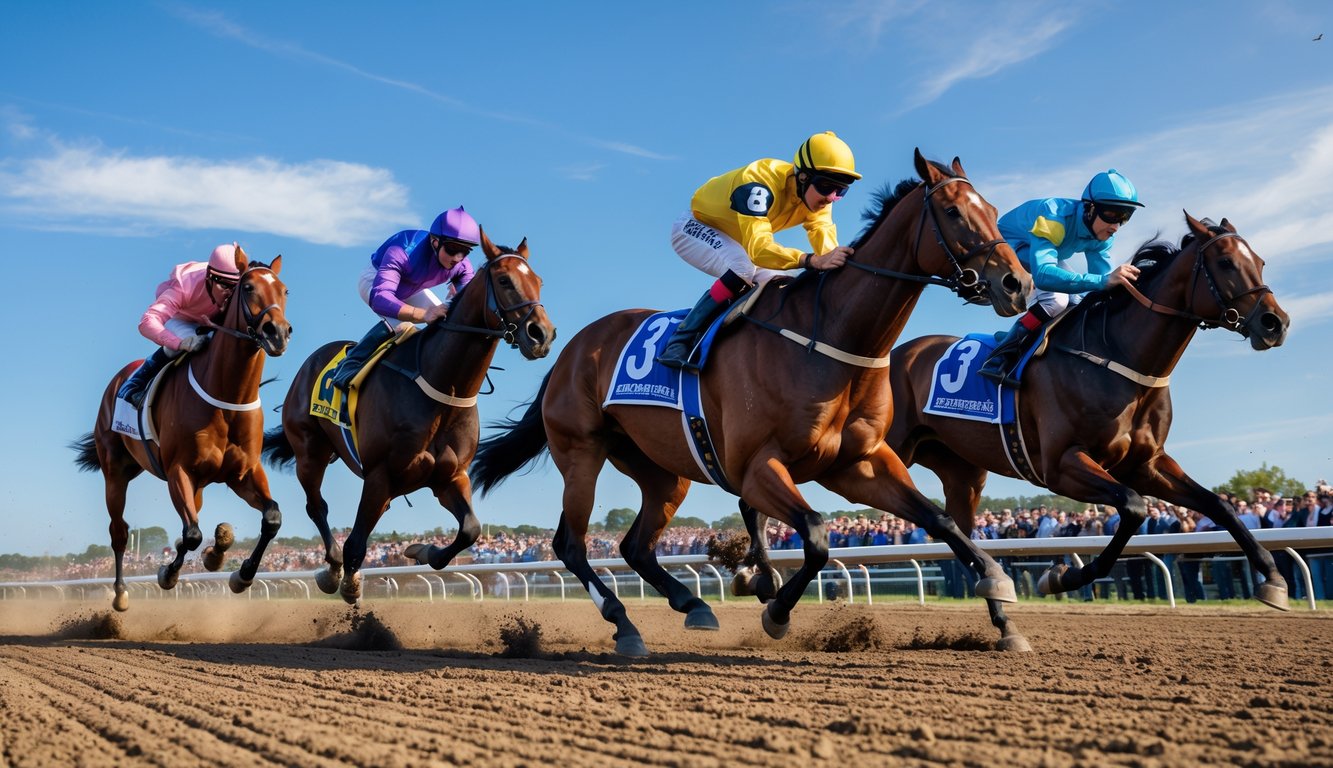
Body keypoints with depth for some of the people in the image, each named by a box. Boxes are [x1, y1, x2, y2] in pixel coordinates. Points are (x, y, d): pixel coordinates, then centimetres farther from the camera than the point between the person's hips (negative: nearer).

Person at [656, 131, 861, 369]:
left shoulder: (815, 192, -15)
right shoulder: (760, 185, -39)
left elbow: (824, 236, -26)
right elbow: (758, 248, -50)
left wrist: (837, 263, -49)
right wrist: (813, 261, -64)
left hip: (734, 237, 8)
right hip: (696, 226, -8)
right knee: (744, 268, -32)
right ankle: (680, 342, -29)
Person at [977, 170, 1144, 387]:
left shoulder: (1103, 234, -16)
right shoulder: (1054, 217, -40)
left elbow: (1102, 280, -11)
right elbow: (1043, 274, -55)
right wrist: (1104, 280, -64)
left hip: (1046, 252, 8)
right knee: (1055, 299, -30)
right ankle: (1001, 358, -23)